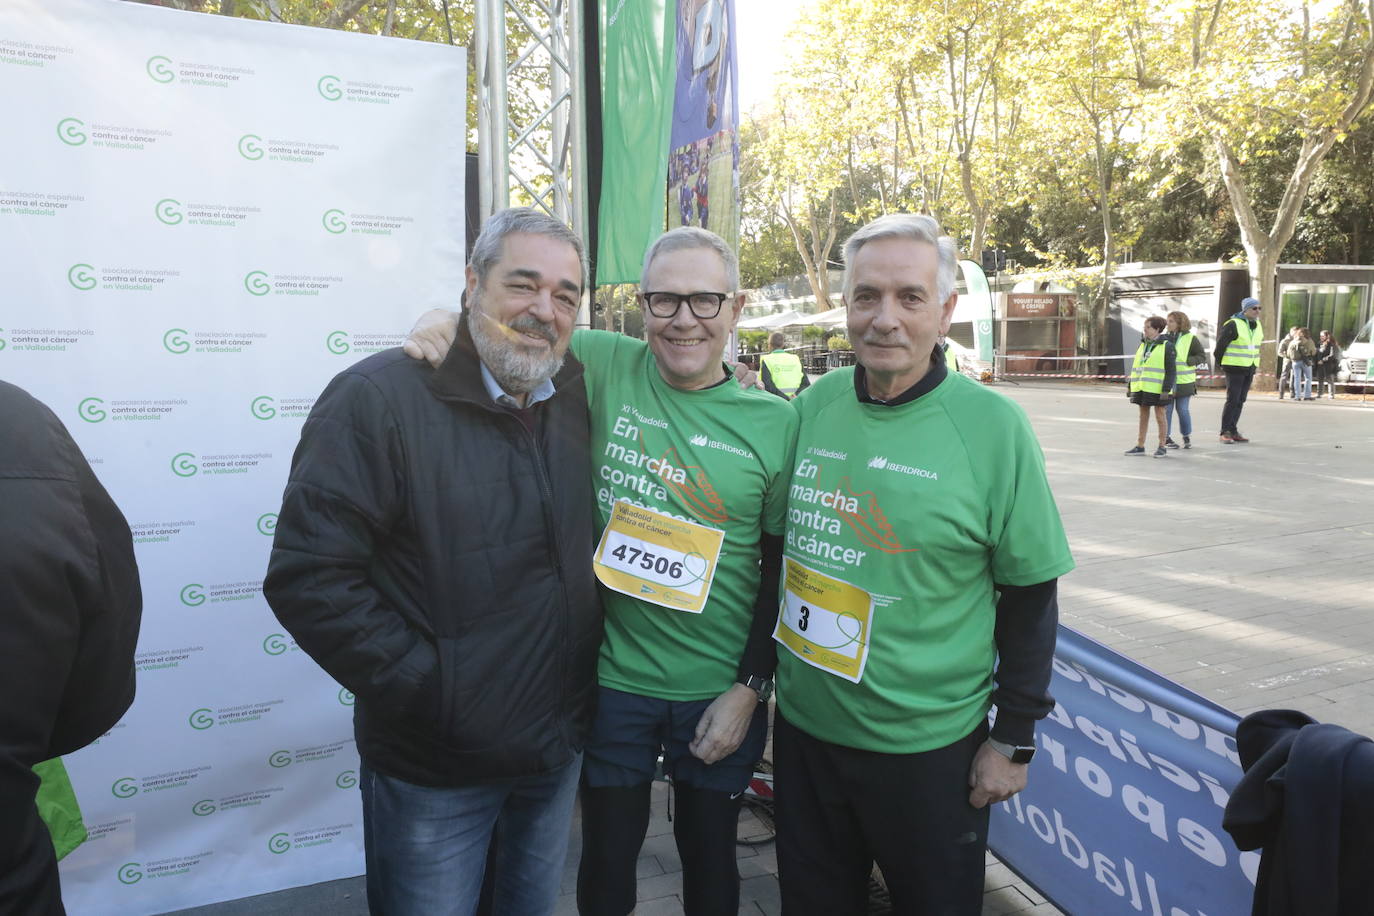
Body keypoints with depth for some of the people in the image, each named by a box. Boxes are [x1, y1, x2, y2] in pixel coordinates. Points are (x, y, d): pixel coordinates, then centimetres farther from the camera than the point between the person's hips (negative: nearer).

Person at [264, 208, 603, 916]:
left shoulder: (578, 394, 0)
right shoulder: (379, 398, -17)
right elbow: (307, 577, -20)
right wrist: (424, 689, -20)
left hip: (560, 750, 6)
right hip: (433, 771, -5)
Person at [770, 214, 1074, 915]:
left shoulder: (993, 426, -13)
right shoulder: (810, 408, -2)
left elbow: (1030, 596, -7)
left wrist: (1013, 740, -5)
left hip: (928, 747, -3)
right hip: (803, 729, 4)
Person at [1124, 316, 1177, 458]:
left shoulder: (1167, 346, -6)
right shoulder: (1143, 344, 13)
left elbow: (1171, 370, -10)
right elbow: (1135, 367, 17)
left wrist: (1166, 389, -17)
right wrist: (1130, 385, 13)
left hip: (1158, 389, -6)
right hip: (1142, 387, 6)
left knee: (1160, 417, 2)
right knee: (1143, 417, 11)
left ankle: (1162, 447, 9)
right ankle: (1140, 446, 16)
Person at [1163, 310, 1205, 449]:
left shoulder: (1190, 338, -2)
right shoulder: (1164, 338, 6)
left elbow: (1202, 356, 1)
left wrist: (1188, 361, -14)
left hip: (1184, 381, -2)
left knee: (1183, 410, 2)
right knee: (1167, 409, 4)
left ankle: (1187, 437, 18)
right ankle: (1166, 437, 14)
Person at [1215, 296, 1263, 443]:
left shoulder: (1257, 326, 11)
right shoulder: (1233, 324, -14)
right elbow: (1221, 343, -9)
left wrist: (1254, 364, 20)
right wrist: (1220, 363, 0)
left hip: (1250, 370, 7)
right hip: (1235, 369, -7)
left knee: (1240, 401, 10)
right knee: (1232, 400, -10)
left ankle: (1233, 431, 16)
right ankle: (1225, 432, -5)